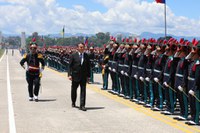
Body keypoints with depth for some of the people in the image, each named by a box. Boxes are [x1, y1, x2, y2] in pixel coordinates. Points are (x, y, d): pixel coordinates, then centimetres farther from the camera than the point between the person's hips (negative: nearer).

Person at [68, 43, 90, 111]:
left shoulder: (86, 56, 4)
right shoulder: (73, 55, -3)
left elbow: (88, 66, 8)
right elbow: (70, 66, -4)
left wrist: (88, 76, 5)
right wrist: (69, 75, -13)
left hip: (83, 76, 1)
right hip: (75, 76, -1)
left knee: (83, 90, -4)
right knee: (74, 90, 14)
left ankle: (82, 105, -2)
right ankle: (73, 102, 36)